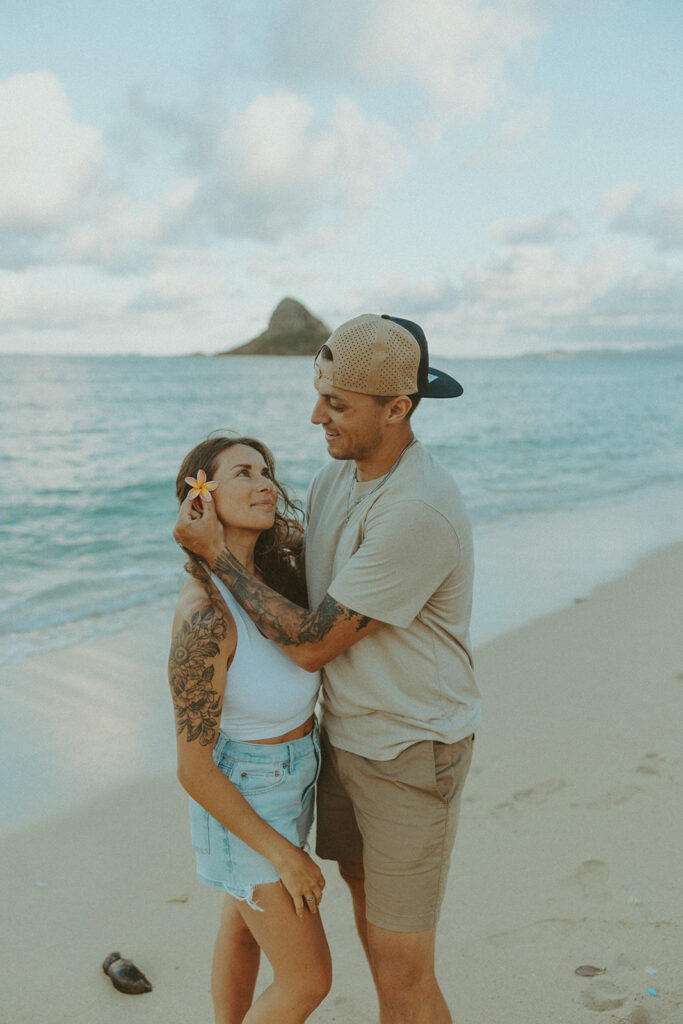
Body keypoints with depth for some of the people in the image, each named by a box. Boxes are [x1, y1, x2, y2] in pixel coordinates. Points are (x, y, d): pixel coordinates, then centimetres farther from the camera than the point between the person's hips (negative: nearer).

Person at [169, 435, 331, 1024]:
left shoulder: (272, 568, -10)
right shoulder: (204, 617, -34)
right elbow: (193, 769, -26)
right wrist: (284, 855, -19)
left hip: (290, 772, 8)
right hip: (243, 800, -8)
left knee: (245, 926, 27)